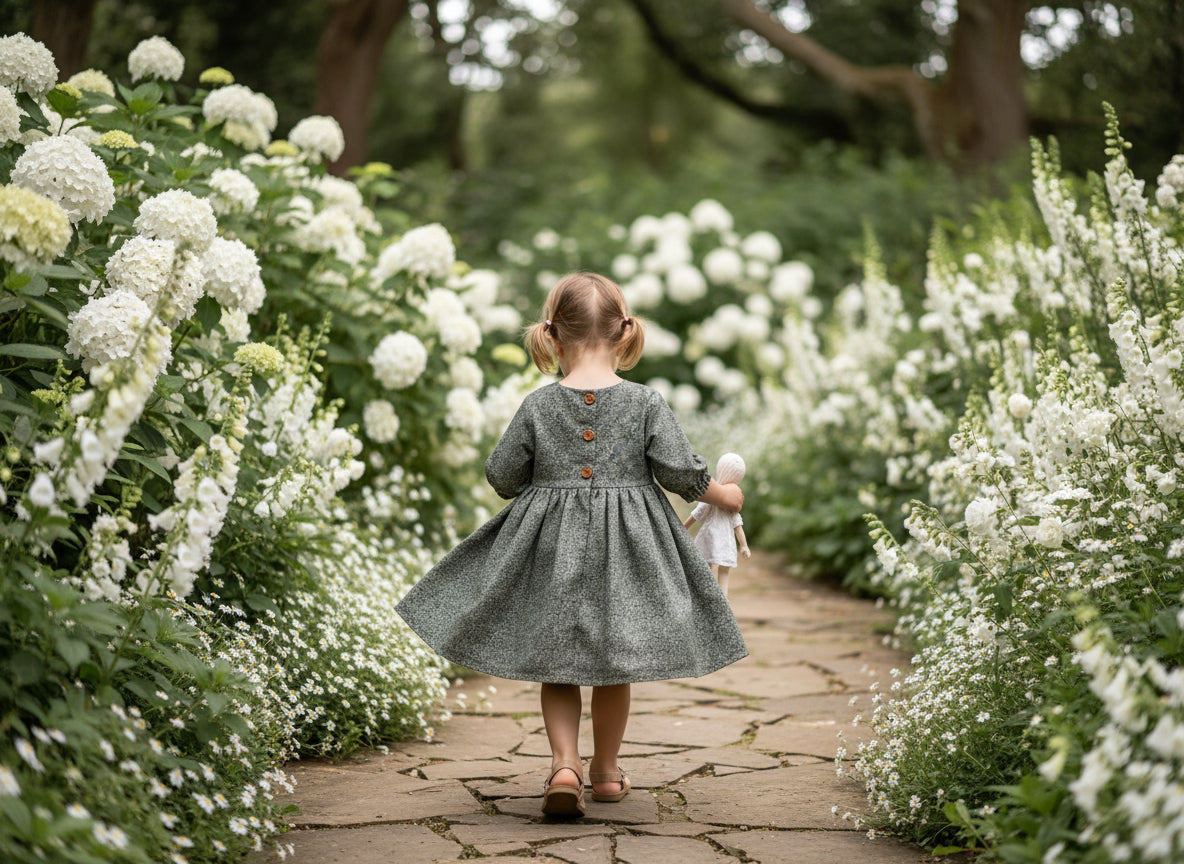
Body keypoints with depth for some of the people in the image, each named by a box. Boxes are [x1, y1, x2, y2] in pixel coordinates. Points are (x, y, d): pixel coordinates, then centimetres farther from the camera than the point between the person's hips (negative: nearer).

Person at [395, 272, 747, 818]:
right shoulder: (646, 403, -8)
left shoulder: (538, 406, -6)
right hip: (625, 548, 0)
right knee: (613, 664, 15)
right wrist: (723, 495, 12)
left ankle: (564, 763, -8)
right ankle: (606, 770, 26)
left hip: (552, 548, 0)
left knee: (557, 667, 11)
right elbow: (681, 472, -7)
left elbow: (502, 477, 0)